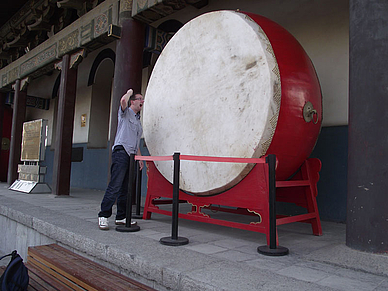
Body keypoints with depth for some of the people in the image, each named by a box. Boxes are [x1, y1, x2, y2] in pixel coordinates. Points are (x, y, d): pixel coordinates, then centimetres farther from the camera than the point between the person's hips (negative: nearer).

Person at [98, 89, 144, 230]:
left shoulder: (138, 121, 26)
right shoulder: (126, 112, 6)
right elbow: (123, 100, -17)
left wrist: (140, 158, 18)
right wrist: (129, 92, 4)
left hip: (131, 155, 8)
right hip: (121, 152, -8)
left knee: (125, 188, 7)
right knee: (115, 185, -14)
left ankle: (121, 217, 11)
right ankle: (103, 216, -9)